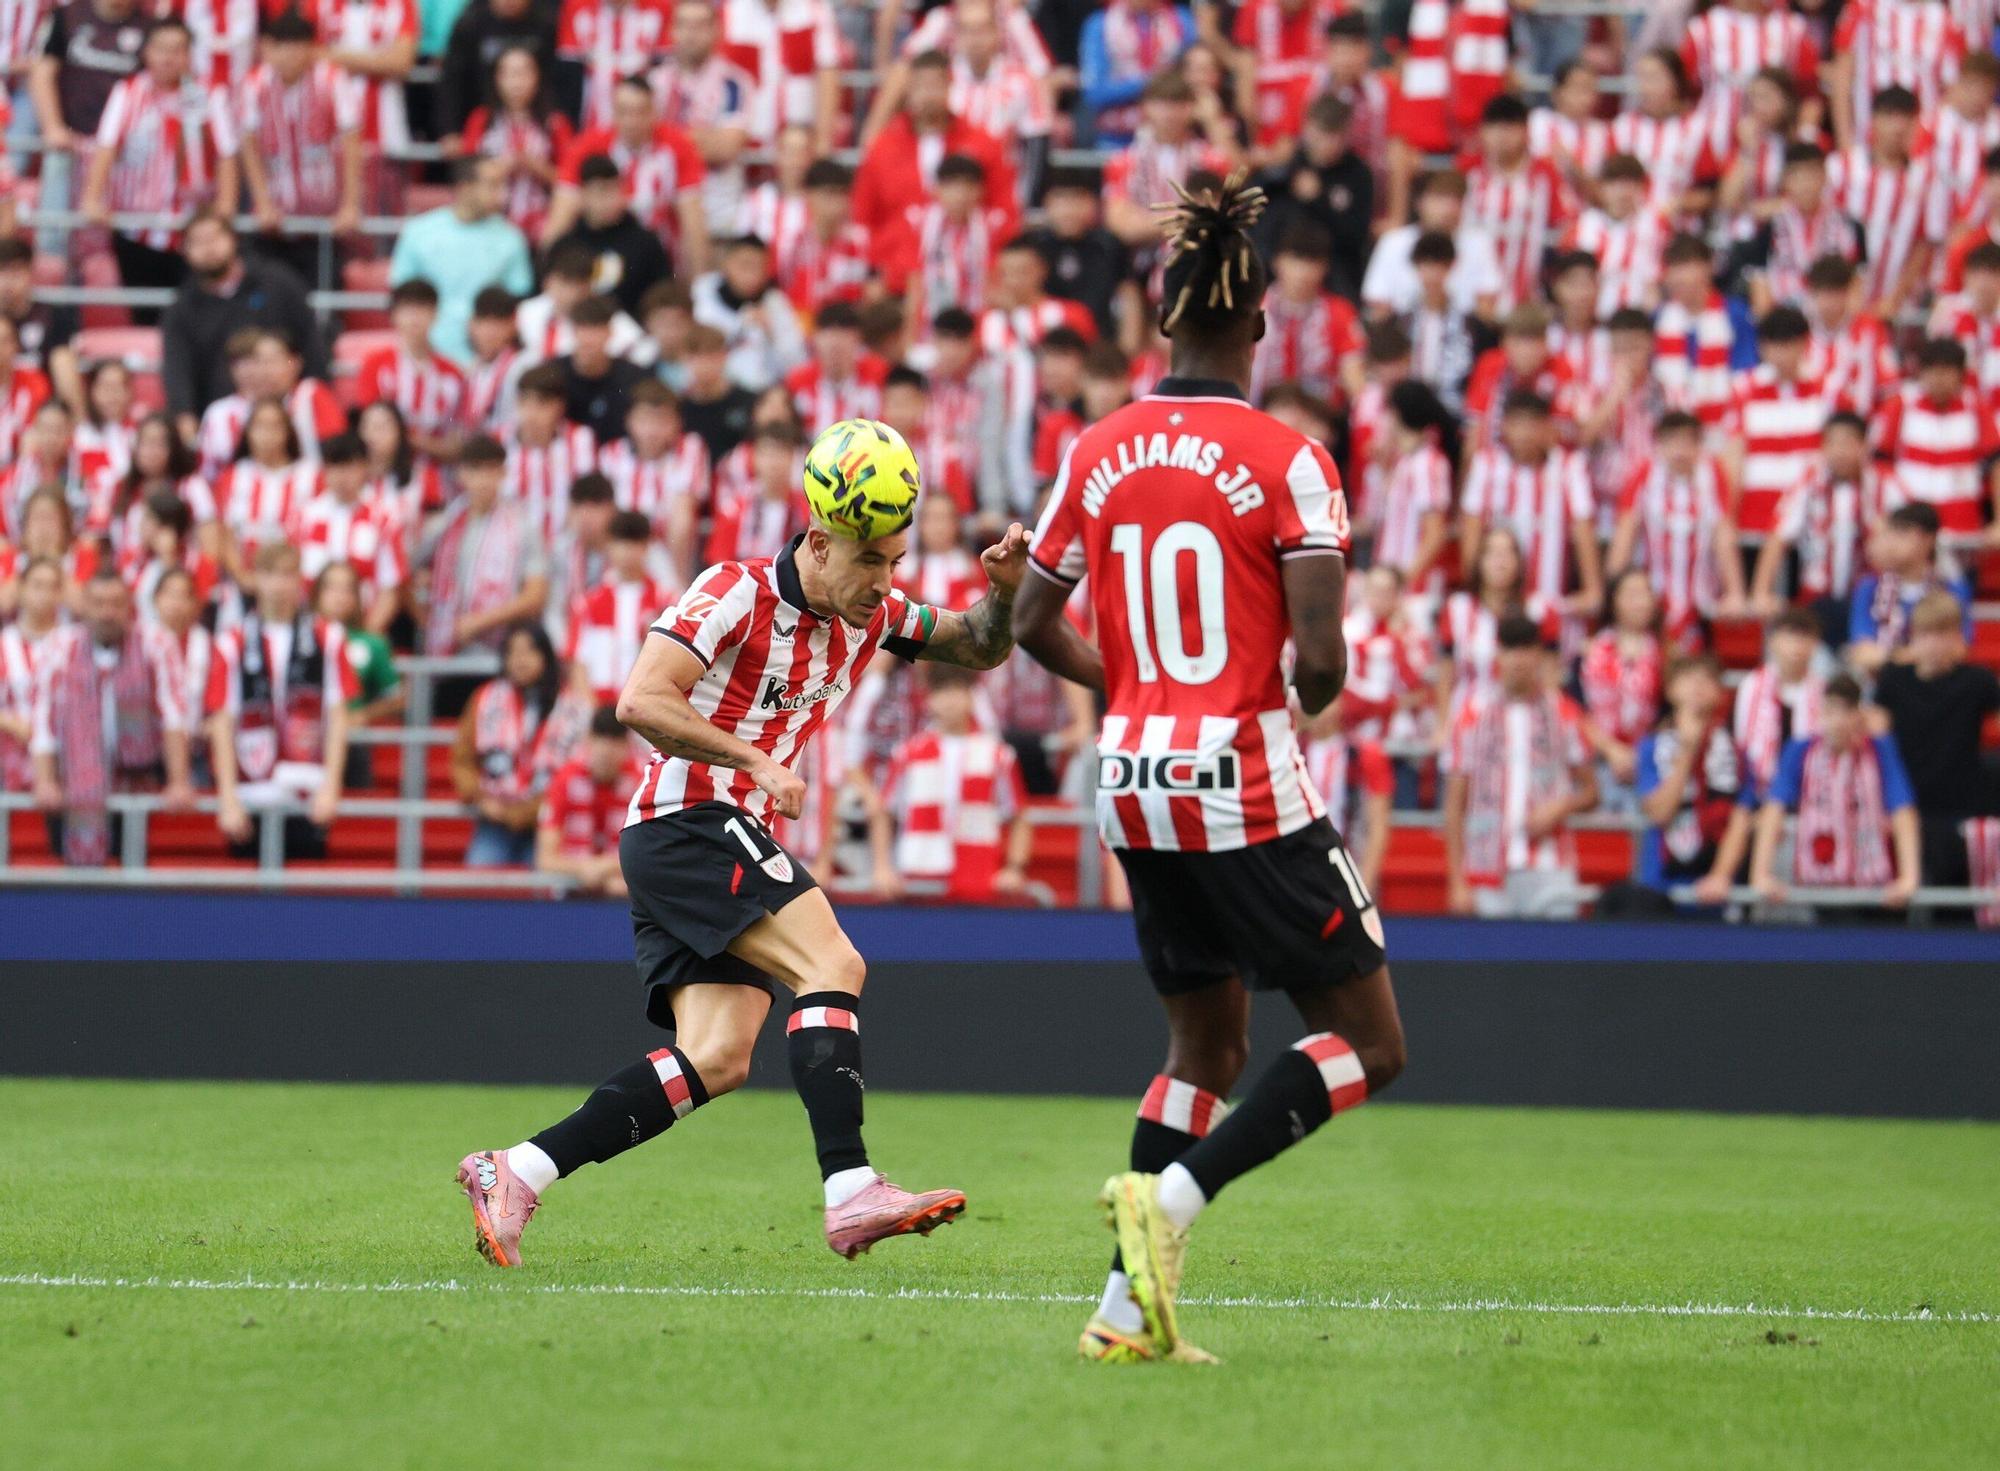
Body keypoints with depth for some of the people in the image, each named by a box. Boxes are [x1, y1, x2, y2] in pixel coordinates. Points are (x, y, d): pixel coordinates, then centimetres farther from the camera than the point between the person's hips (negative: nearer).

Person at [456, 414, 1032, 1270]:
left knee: (717, 1058, -4)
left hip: (735, 844, 8)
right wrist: (755, 758, -23)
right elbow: (640, 702, -21)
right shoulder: (736, 595, -13)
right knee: (831, 965, -21)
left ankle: (515, 1174, -3)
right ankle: (850, 1192, -30)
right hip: (685, 824, -8)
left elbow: (977, 648, 18)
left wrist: (1004, 594, -4)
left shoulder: (870, 617, 10)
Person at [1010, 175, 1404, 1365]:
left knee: (1207, 1043, 18)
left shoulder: (1098, 453, 3)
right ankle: (1171, 1195, -15)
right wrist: (1306, 703, 5)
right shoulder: (1287, 461, -12)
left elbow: (1034, 622, 11)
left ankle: (1129, 1307, 8)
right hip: (1247, 785, -6)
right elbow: (1320, 659, -18)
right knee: (1369, 1045, 4)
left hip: (1136, 779, 6)